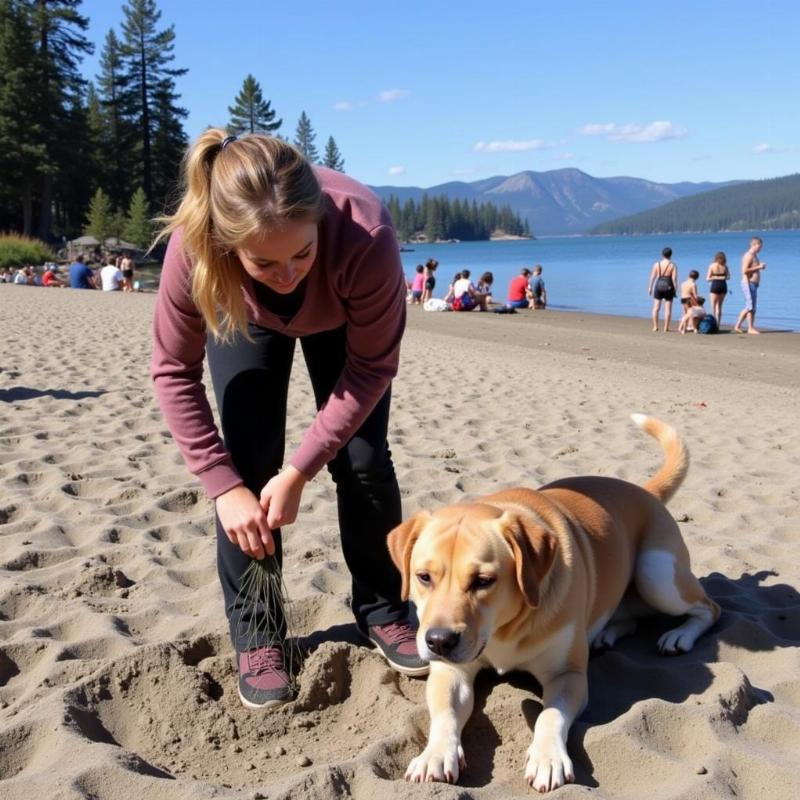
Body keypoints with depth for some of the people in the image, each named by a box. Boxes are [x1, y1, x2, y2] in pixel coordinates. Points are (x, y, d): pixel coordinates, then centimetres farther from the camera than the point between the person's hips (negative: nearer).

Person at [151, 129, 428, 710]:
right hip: (247, 319, 1)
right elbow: (175, 371, -24)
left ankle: (383, 610, 16)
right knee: (248, 467, -9)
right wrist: (224, 486, -27)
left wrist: (300, 470, -30)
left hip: (342, 320, 0)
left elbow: (373, 368, -29)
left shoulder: (367, 234, -43)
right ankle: (255, 630, 8)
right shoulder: (194, 245, -39)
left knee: (363, 461, -6)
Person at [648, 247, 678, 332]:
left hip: (658, 286, 2)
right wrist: (675, 289, -2)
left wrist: (650, 287, 8)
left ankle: (655, 326, 8)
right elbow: (674, 278, -9)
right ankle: (666, 328, 3)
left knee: (656, 308, 10)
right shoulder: (673, 266, -5)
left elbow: (652, 277, 1)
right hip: (668, 287, -2)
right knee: (668, 309, 3)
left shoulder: (657, 264, 1)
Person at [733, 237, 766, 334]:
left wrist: (760, 267, 9)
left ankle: (737, 326, 16)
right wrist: (758, 267, -19)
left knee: (748, 307, 12)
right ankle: (750, 328, -1)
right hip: (748, 284, -10)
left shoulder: (754, 255, 17)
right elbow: (744, 270, -23)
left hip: (753, 285, 10)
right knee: (751, 307, -6)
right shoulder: (749, 255, -14)